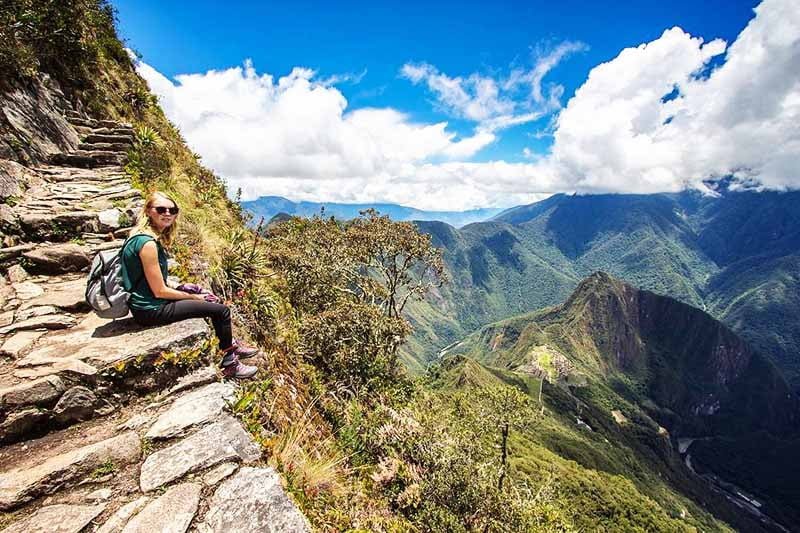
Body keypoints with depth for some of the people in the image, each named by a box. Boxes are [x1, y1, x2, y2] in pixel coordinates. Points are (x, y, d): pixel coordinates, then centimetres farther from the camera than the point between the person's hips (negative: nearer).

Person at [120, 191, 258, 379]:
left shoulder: (143, 235, 7)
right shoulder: (147, 243, -24)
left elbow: (157, 284, 11)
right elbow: (159, 291, -21)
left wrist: (189, 289, 7)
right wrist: (193, 297, -8)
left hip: (146, 303, 10)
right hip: (151, 310, -10)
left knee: (211, 298, 20)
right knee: (221, 310, -8)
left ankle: (231, 346, 32)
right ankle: (230, 365, 9)